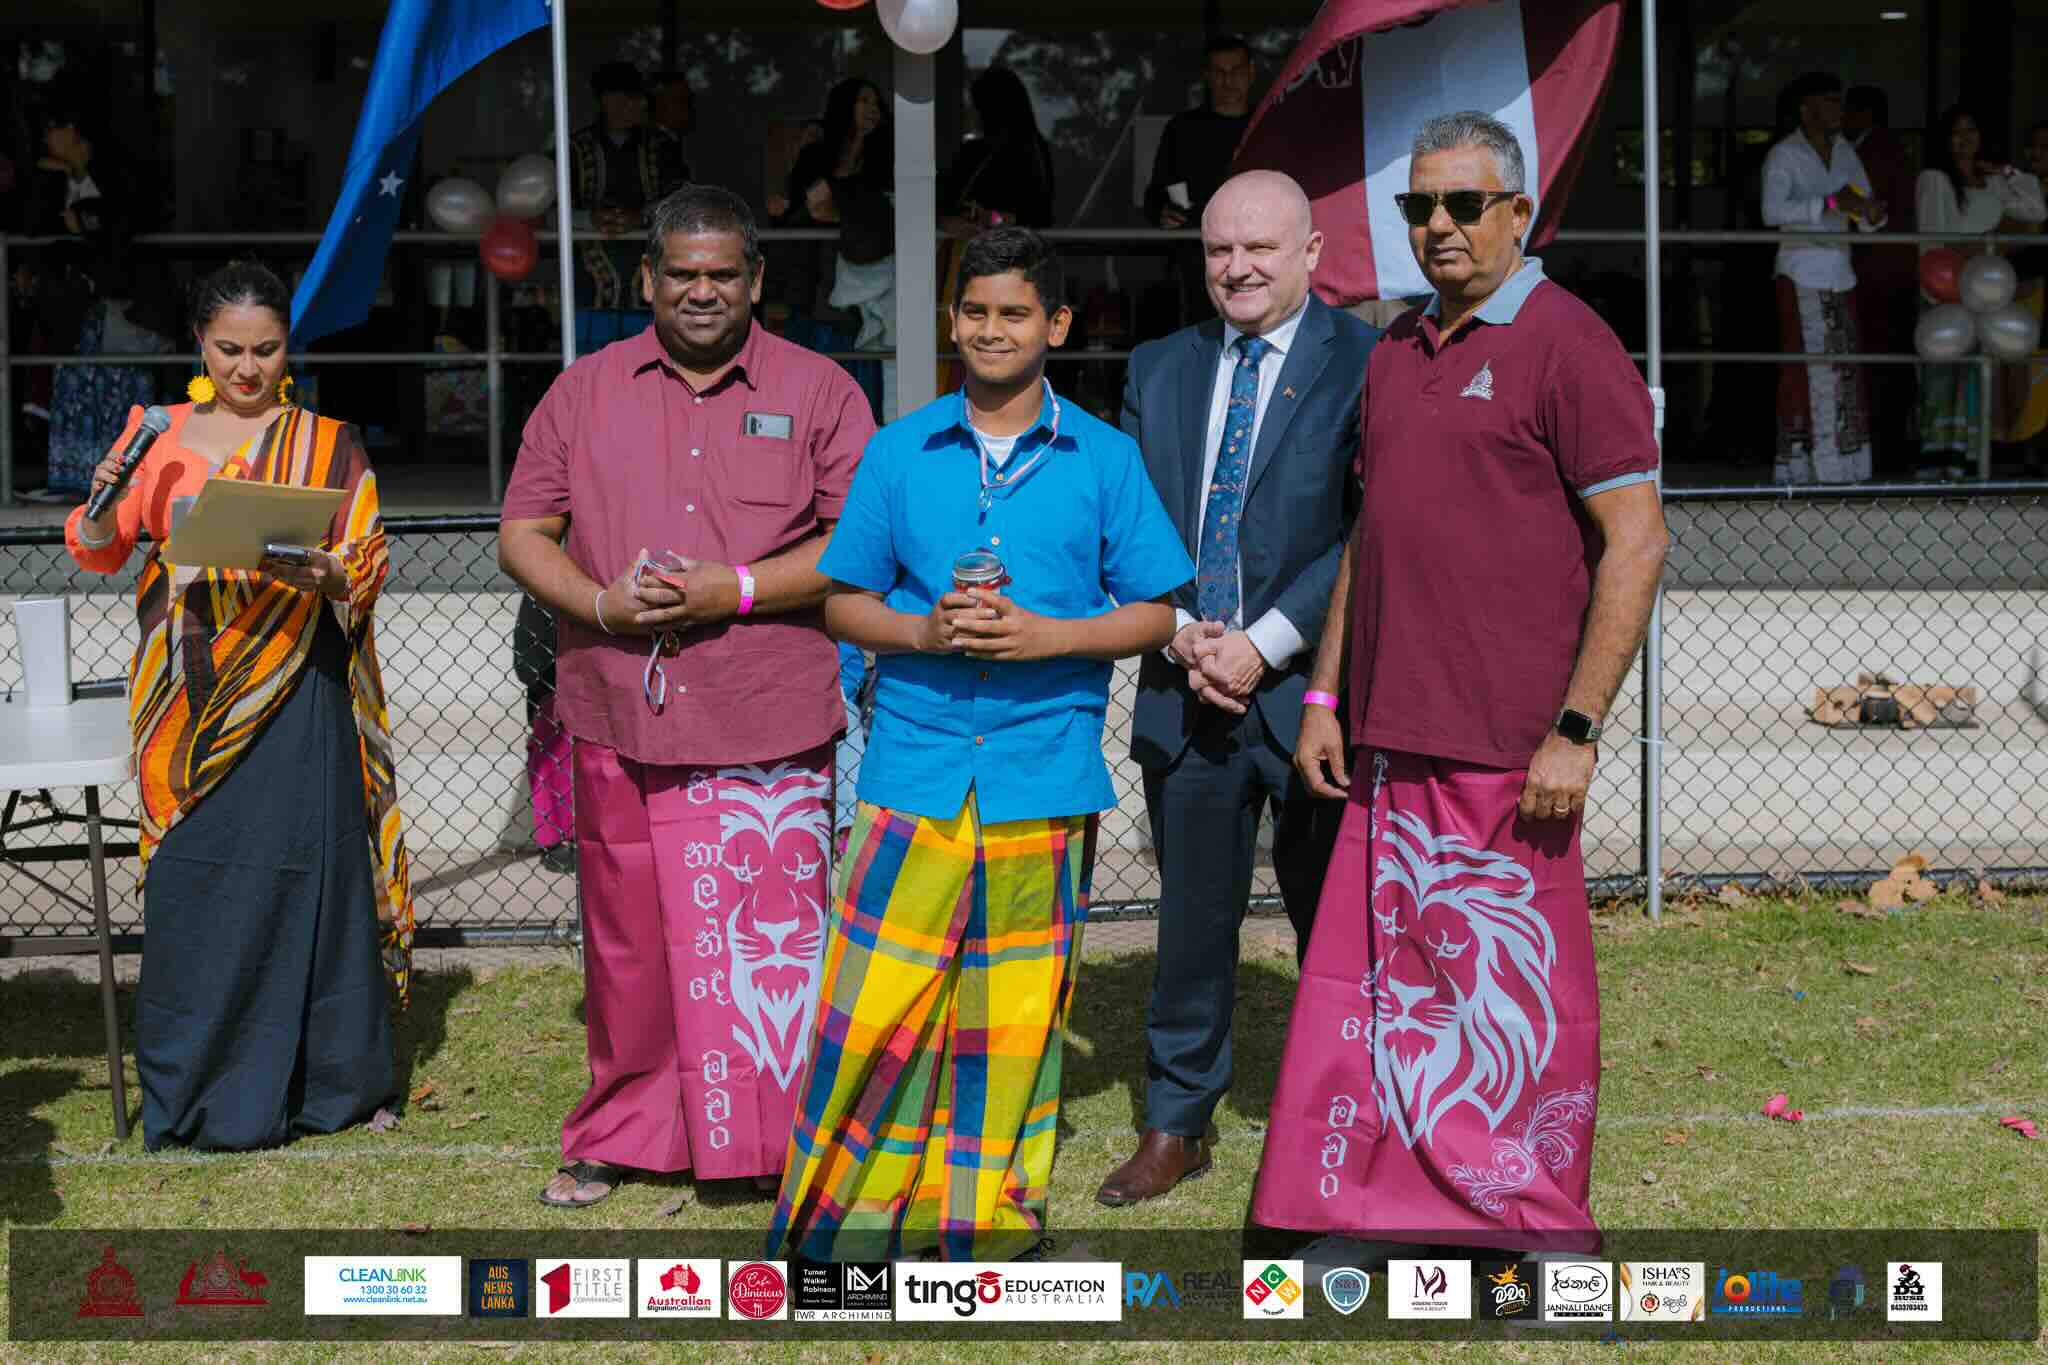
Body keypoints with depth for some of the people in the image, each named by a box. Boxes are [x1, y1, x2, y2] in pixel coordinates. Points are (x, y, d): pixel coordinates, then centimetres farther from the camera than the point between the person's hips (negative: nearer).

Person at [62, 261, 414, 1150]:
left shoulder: (328, 443, 6)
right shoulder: (159, 431, 10)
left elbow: (369, 563, 1)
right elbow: (98, 552, 8)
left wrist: (325, 574, -20)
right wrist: (102, 502, -13)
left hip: (293, 692, -1)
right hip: (189, 695, 1)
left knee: (298, 868, -1)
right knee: (194, 881, 0)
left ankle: (324, 1079, 10)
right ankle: (199, 1087, 10)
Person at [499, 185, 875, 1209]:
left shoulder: (817, 391, 4)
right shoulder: (586, 392, 11)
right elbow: (522, 534, 9)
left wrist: (737, 589, -14)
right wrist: (602, 603, -9)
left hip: (769, 729, -2)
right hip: (621, 722, 2)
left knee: (771, 940, -2)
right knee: (628, 941, 9)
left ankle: (789, 1139, 10)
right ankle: (620, 1133, 24)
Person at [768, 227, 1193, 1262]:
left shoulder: (1104, 459, 5)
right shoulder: (899, 453, 8)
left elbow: (1155, 614, 6)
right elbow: (844, 602, 10)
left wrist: (1050, 638, -11)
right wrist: (923, 632, -9)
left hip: (1044, 773, 0)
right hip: (916, 766, 0)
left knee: (1015, 1011, 6)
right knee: (876, 1003, -3)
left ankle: (993, 1212, 19)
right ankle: (842, 1215, 11)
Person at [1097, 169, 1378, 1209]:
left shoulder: (1365, 367, -3)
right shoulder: (1158, 370, 11)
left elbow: (1371, 535, -10)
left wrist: (1263, 644, -15)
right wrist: (1182, 637, -7)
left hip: (1311, 688, -3)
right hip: (1185, 689, 4)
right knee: (1192, 919, 11)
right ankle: (1176, 1127, 23)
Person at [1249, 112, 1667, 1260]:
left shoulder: (1568, 345, -6)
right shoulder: (1397, 352, 16)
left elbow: (1636, 542, -11)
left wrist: (1577, 729, -15)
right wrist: (1324, 697, 16)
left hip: (1508, 751, -7)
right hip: (1391, 741, 7)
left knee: (1513, 999, 0)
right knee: (1383, 982, 9)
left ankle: (1533, 1226, 12)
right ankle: (1379, 1211, 19)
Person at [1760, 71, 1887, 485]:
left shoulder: (1844, 152, 11)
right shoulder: (1784, 154, -9)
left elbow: (1866, 219, 11)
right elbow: (1772, 211, -25)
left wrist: (1873, 213, -13)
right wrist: (1829, 203, -28)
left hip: (1839, 273, 7)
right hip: (1800, 273, -7)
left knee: (1845, 374, 4)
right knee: (1805, 372, -10)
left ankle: (1840, 469, 8)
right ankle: (1795, 469, -7)